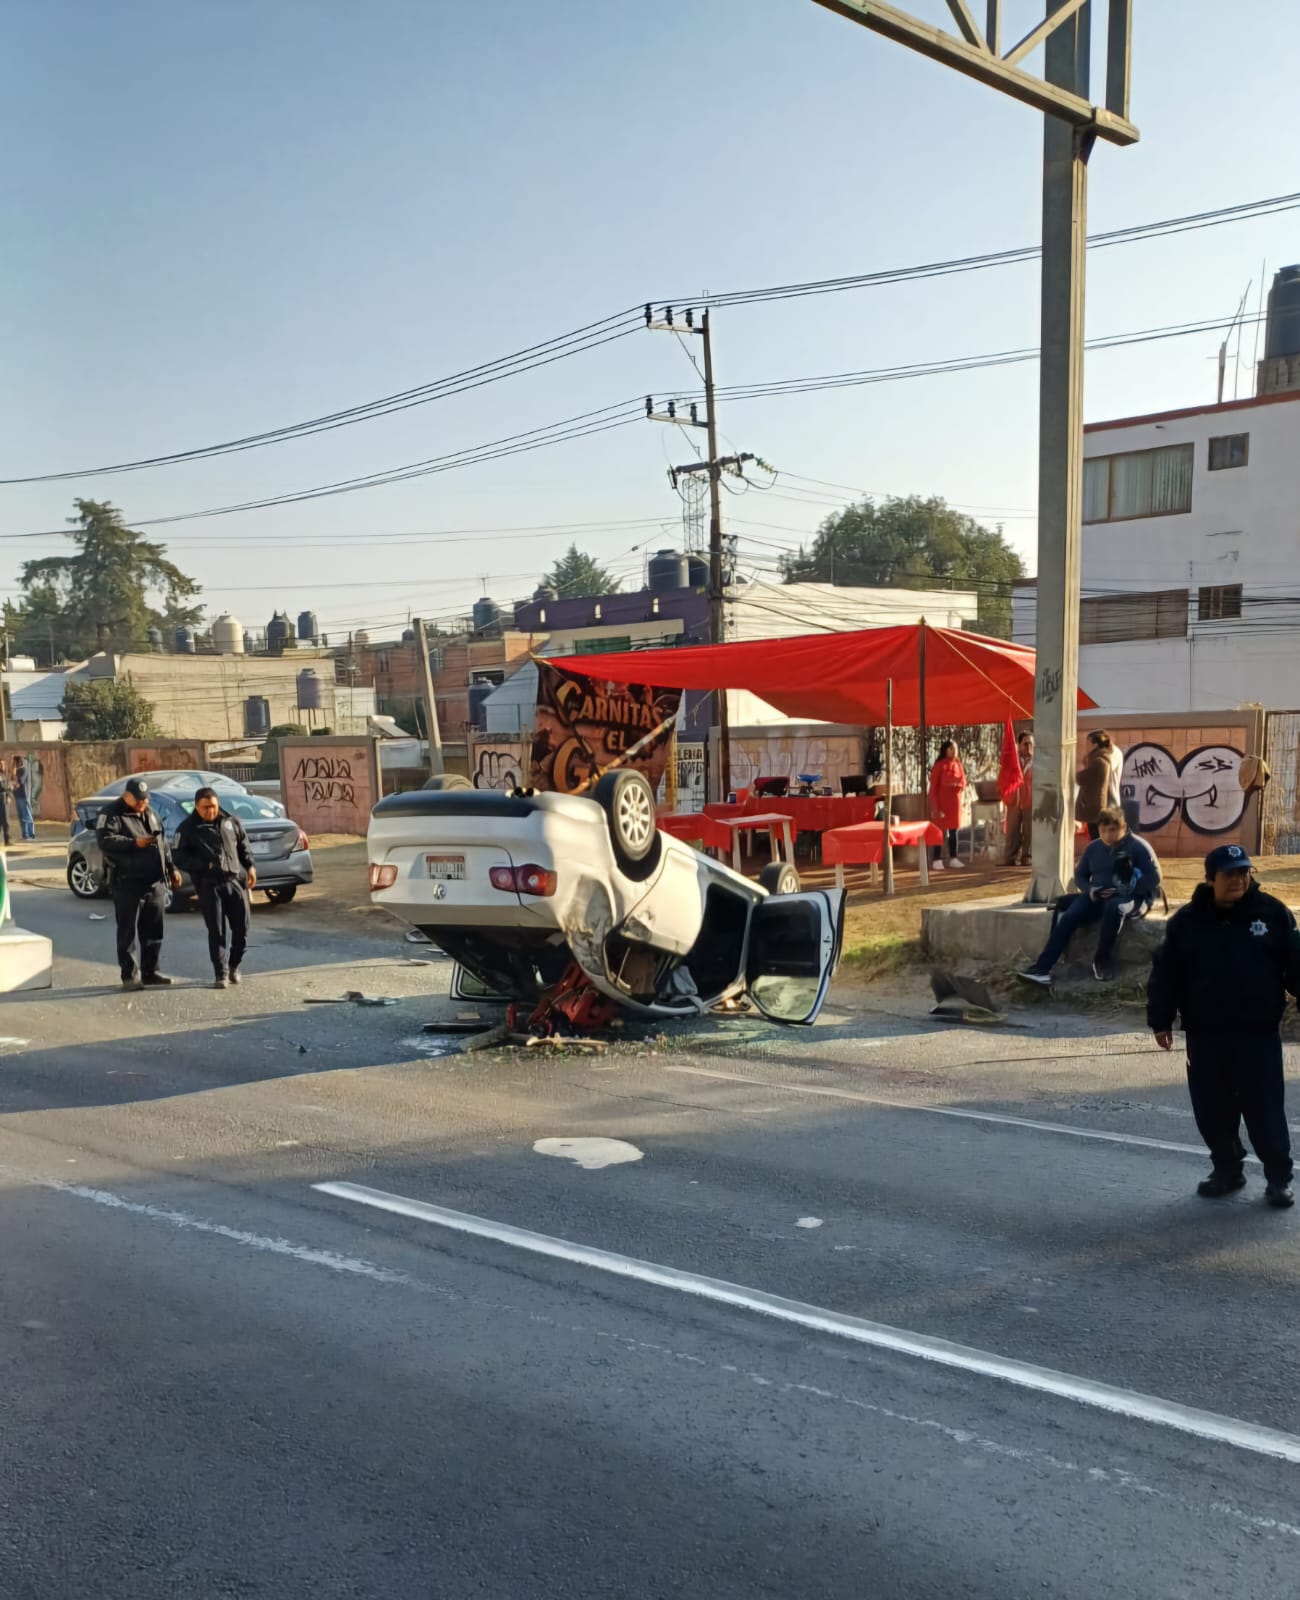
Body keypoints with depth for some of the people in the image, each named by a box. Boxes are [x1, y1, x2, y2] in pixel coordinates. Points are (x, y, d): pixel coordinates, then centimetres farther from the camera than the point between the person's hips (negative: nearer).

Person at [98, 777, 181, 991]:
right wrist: (134, 843, -24)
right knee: (127, 931, -3)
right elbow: (106, 841, -19)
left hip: (156, 882, 7)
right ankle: (129, 975, 1)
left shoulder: (150, 813, 19)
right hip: (128, 883, -7)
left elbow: (163, 843, 26)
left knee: (153, 931, 9)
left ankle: (150, 973, 17)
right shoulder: (113, 815, -5)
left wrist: (171, 868, 23)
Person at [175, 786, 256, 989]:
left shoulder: (231, 822, 11)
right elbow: (180, 858, -4)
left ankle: (234, 965, 24)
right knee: (216, 931, -2)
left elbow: (244, 846, 19)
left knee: (242, 928, 4)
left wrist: (250, 867, 5)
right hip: (209, 886, -3)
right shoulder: (188, 828, 0)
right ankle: (221, 973, 7)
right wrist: (206, 865, -15)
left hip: (236, 880, 3)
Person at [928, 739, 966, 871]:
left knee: (954, 831, 8)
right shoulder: (939, 765, -9)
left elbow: (963, 782, 11)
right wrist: (934, 807, -15)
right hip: (942, 802, -6)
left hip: (955, 802, 6)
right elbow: (933, 787, -10)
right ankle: (937, 860, -3)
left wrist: (956, 784, -13)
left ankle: (953, 859, 14)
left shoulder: (958, 764, 9)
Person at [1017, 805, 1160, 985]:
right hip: (1097, 898, 4)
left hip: (1128, 897, -4)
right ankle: (1042, 969, -30)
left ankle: (1101, 962, -24)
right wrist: (1090, 890, -3)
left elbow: (1154, 878, -8)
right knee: (1068, 917, -22)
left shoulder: (1138, 847, -4)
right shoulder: (1094, 848, 12)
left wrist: (1128, 890, -20)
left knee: (1114, 907, -41)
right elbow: (1080, 874, 20)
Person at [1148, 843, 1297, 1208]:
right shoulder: (1187, 921, 0)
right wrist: (1161, 1020, 0)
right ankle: (1227, 1170, 26)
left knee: (1265, 1109, 0)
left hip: (1259, 1033, -2)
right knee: (1213, 1109, 9)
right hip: (1205, 1034, 2)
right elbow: (1165, 973, 3)